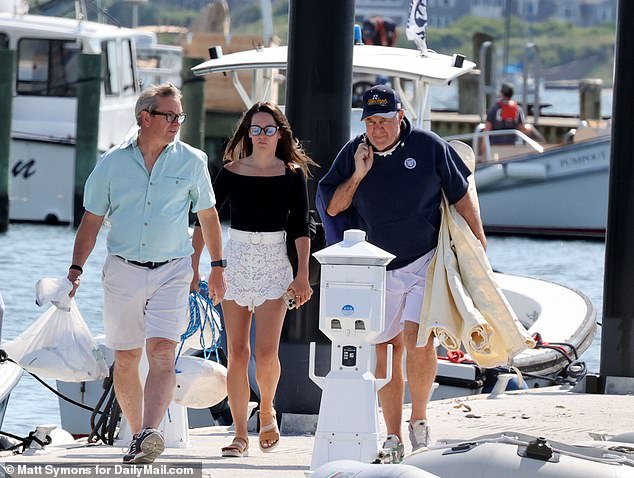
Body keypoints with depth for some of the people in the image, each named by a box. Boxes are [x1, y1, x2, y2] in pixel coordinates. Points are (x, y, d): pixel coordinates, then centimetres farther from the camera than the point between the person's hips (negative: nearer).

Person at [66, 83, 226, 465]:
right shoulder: (113, 163, 2)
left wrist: (218, 268, 15)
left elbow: (208, 217, 13)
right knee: (125, 361, 6)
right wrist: (76, 268, -2)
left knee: (162, 354, -18)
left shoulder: (192, 162, 2)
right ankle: (138, 435, 19)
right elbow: (92, 221, 7)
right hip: (123, 271, 2)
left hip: (172, 271, -2)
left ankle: (150, 434, -31)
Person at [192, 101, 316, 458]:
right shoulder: (232, 172, 5)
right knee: (237, 353, -1)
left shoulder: (293, 174, 2)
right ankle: (240, 434, 5)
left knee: (266, 351, -13)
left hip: (274, 264, -2)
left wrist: (303, 275, -8)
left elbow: (301, 227, 0)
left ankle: (267, 412, 16)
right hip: (236, 261, 2)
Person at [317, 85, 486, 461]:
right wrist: (358, 176, -10)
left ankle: (419, 419, 1)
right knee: (386, 350, 3)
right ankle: (394, 438, 10)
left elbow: (461, 196, 4)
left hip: (425, 263, -3)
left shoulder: (428, 147, -5)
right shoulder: (354, 153, 2)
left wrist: (479, 243, 3)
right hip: (378, 270, 3)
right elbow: (332, 207, 4)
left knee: (418, 341, -19)